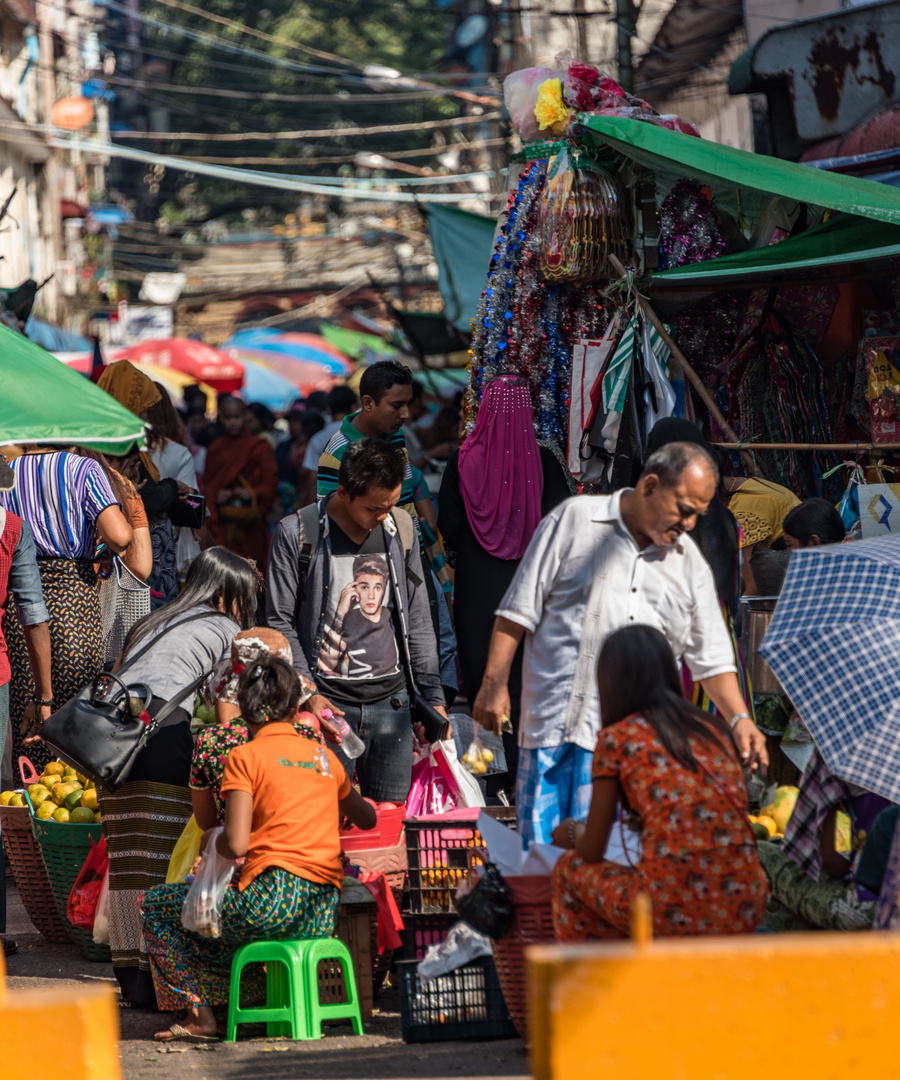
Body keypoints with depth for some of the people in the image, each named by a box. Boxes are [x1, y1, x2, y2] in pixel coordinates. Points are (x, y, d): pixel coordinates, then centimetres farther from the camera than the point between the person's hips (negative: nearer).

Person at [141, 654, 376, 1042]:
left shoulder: (246, 756, -2)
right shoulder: (324, 756, 15)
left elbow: (235, 843, -11)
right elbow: (367, 819, 31)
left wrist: (213, 846, 12)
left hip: (275, 900, -7)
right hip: (324, 915, 7)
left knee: (156, 905, 13)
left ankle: (197, 1014, 5)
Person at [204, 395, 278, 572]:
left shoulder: (258, 446, 4)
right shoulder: (215, 449, 15)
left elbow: (271, 483, -1)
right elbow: (207, 485, 14)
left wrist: (253, 493, -19)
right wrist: (216, 496, -7)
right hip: (221, 522, 2)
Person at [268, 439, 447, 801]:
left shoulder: (401, 529, 8)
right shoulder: (295, 533, -4)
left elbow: (418, 622, 15)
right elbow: (281, 624, -1)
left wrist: (433, 697, 11)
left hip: (390, 700, 4)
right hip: (328, 702, -4)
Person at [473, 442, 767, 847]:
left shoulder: (691, 566, 15)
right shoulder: (574, 520, 4)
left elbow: (712, 659, 17)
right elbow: (519, 609, 4)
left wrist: (739, 718, 1)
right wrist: (494, 683, -3)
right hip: (555, 723, -3)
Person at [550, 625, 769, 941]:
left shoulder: (616, 739, 3)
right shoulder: (715, 730, 16)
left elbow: (592, 851, 11)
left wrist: (573, 834, 34)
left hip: (672, 912, -4)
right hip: (744, 910, 4)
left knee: (571, 868, 23)